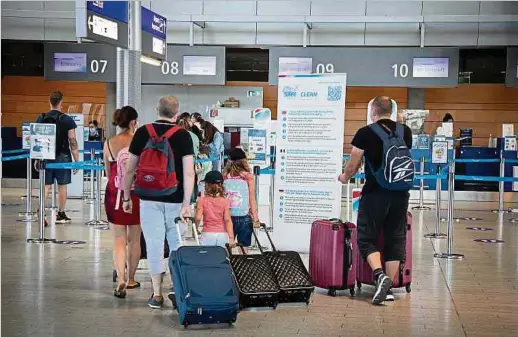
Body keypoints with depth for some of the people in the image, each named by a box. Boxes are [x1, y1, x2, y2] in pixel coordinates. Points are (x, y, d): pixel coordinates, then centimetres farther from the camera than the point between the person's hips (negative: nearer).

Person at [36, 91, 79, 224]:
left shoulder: (41, 119, 3)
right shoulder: (67, 120, -7)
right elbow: (73, 141, -8)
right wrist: (77, 160, -3)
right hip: (62, 156, -3)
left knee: (46, 185, 6)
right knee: (62, 186, 8)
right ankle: (60, 214, 16)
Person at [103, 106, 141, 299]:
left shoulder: (108, 144, -2)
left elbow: (108, 173, 7)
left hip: (114, 194, 1)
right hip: (136, 194, -1)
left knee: (119, 240, 5)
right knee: (134, 240, 13)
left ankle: (120, 281, -10)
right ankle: (131, 279, 26)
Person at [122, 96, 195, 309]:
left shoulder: (142, 133, 0)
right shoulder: (183, 136, -4)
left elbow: (130, 169, 3)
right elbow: (189, 172, -11)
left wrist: (127, 197, 13)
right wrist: (187, 203, -10)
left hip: (149, 199, 0)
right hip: (175, 199, 0)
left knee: (154, 244, 4)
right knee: (176, 245, 13)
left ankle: (157, 295, 7)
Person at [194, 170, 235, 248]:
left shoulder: (202, 200, -1)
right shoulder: (225, 201, 1)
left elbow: (198, 218, -9)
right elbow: (227, 220, -6)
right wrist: (231, 238, -8)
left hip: (207, 235, -1)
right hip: (222, 235, 1)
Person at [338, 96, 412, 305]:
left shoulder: (365, 133, -7)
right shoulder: (405, 132, 6)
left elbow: (353, 165, -1)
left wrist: (345, 177, 20)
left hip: (375, 193, -4)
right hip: (400, 193, 4)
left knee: (367, 238, 6)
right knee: (395, 239, 10)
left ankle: (380, 275, -16)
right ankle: (389, 287, 12)